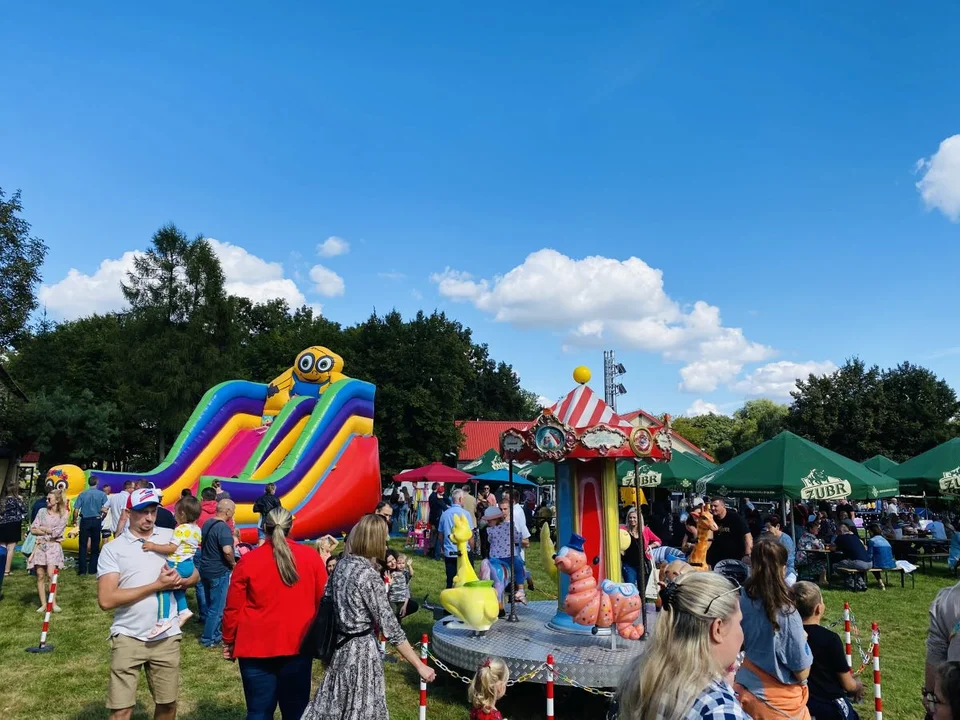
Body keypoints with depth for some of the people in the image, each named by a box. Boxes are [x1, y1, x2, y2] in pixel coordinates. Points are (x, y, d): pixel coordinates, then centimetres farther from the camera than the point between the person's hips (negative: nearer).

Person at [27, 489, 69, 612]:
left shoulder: (63, 516, -1)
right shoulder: (42, 511, 6)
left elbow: (56, 532, -10)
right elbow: (33, 530, 1)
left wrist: (41, 528, -2)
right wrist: (49, 531, -7)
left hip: (53, 546, -3)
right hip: (40, 546, 3)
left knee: (50, 574, -11)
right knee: (40, 575, 1)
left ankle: (53, 602, -3)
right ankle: (43, 603, 8)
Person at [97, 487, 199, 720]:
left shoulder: (171, 537, 3)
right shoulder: (113, 549, -5)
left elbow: (195, 575, 10)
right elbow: (106, 600, -14)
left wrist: (180, 581, -14)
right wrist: (157, 585, -19)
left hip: (167, 636, 3)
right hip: (128, 638, -2)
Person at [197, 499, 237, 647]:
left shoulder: (207, 523, 6)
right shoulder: (223, 527, -22)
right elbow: (227, 550, -33)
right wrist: (233, 563, -15)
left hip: (205, 569, 9)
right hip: (219, 571, -9)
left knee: (211, 604, 20)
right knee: (217, 607, 4)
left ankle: (214, 633, 31)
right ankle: (208, 639, 13)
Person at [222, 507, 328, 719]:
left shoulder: (249, 561, -7)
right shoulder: (311, 557, -4)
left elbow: (233, 608, -1)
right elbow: (323, 601, 3)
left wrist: (229, 641, 13)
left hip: (257, 646, -1)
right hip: (298, 644, 1)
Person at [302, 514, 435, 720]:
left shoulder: (342, 564, 0)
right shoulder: (369, 575, -22)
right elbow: (390, 628, -22)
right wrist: (419, 665, -17)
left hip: (340, 645, 7)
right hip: (361, 649, -7)